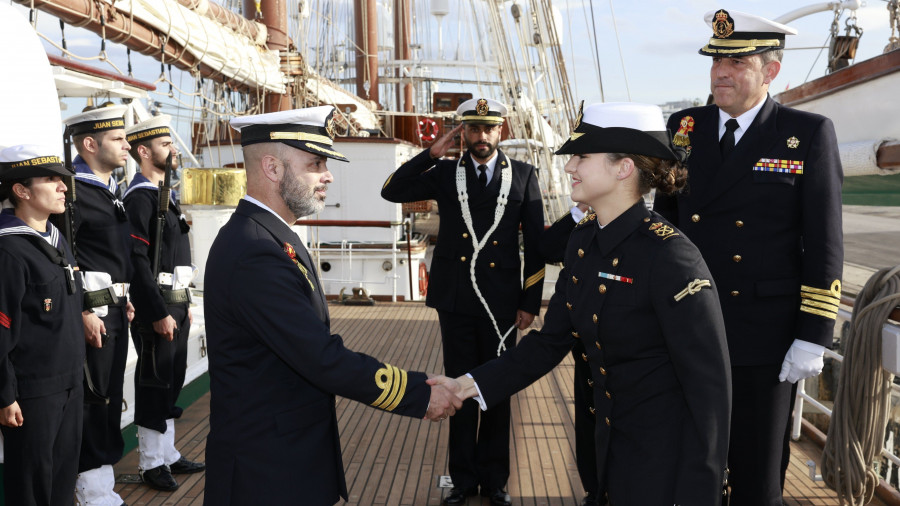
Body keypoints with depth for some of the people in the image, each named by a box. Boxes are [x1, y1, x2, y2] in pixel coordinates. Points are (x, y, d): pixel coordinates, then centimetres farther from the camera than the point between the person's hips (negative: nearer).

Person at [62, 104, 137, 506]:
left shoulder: (110, 189, 14)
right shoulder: (73, 190, -15)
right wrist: (82, 312, -20)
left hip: (115, 310, 9)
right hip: (91, 313, -9)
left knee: (110, 398, 15)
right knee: (91, 401, 0)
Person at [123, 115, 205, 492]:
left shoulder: (164, 195, 16)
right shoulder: (139, 198, -14)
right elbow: (138, 262, -21)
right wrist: (159, 314, -22)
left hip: (175, 303, 9)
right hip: (156, 307, -9)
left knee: (171, 382, 16)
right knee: (155, 384, 1)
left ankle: (167, 453, 28)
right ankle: (151, 463, 14)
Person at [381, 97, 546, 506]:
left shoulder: (523, 175, 3)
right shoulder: (445, 173, 5)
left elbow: (535, 242, 2)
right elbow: (392, 192, -4)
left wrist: (531, 302, -1)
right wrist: (432, 153, -10)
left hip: (501, 302, 0)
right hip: (455, 299, 1)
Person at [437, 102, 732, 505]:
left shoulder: (669, 254, -24)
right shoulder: (583, 240, -2)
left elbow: (710, 384, -21)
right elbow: (551, 341, 3)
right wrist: (470, 383, -7)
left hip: (666, 456, -7)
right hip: (613, 445, 7)